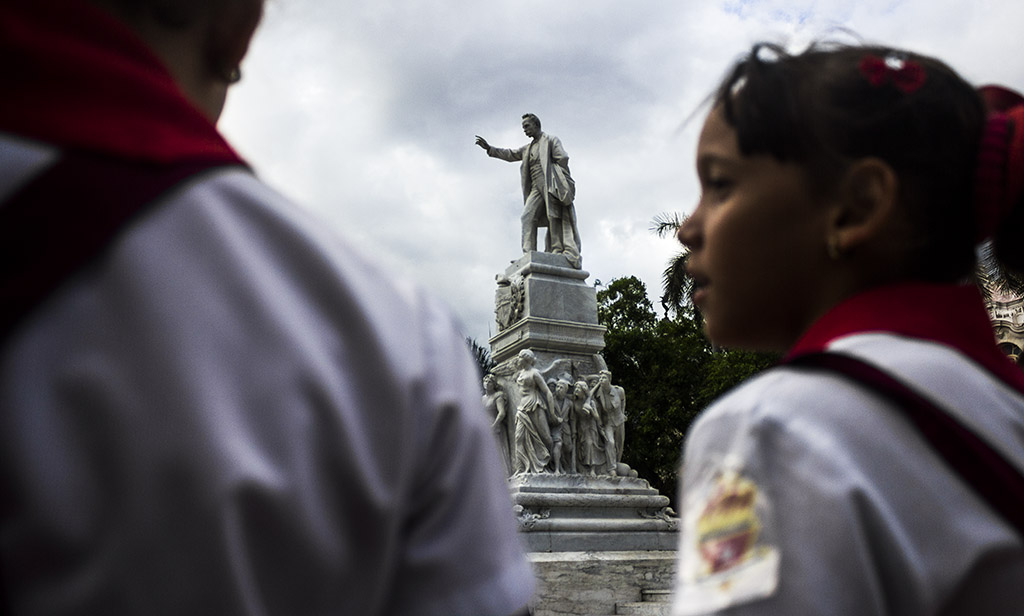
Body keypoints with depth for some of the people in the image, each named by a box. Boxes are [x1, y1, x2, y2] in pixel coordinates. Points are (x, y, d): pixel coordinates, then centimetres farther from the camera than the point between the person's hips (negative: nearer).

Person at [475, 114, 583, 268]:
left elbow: (563, 158, -1)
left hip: (550, 183, -6)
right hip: (536, 188, 6)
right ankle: (528, 255, -21)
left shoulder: (551, 140, 9)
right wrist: (489, 148, 14)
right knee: (528, 216, -13)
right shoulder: (528, 148, 29)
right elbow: (510, 154, 23)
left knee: (554, 217, -14)